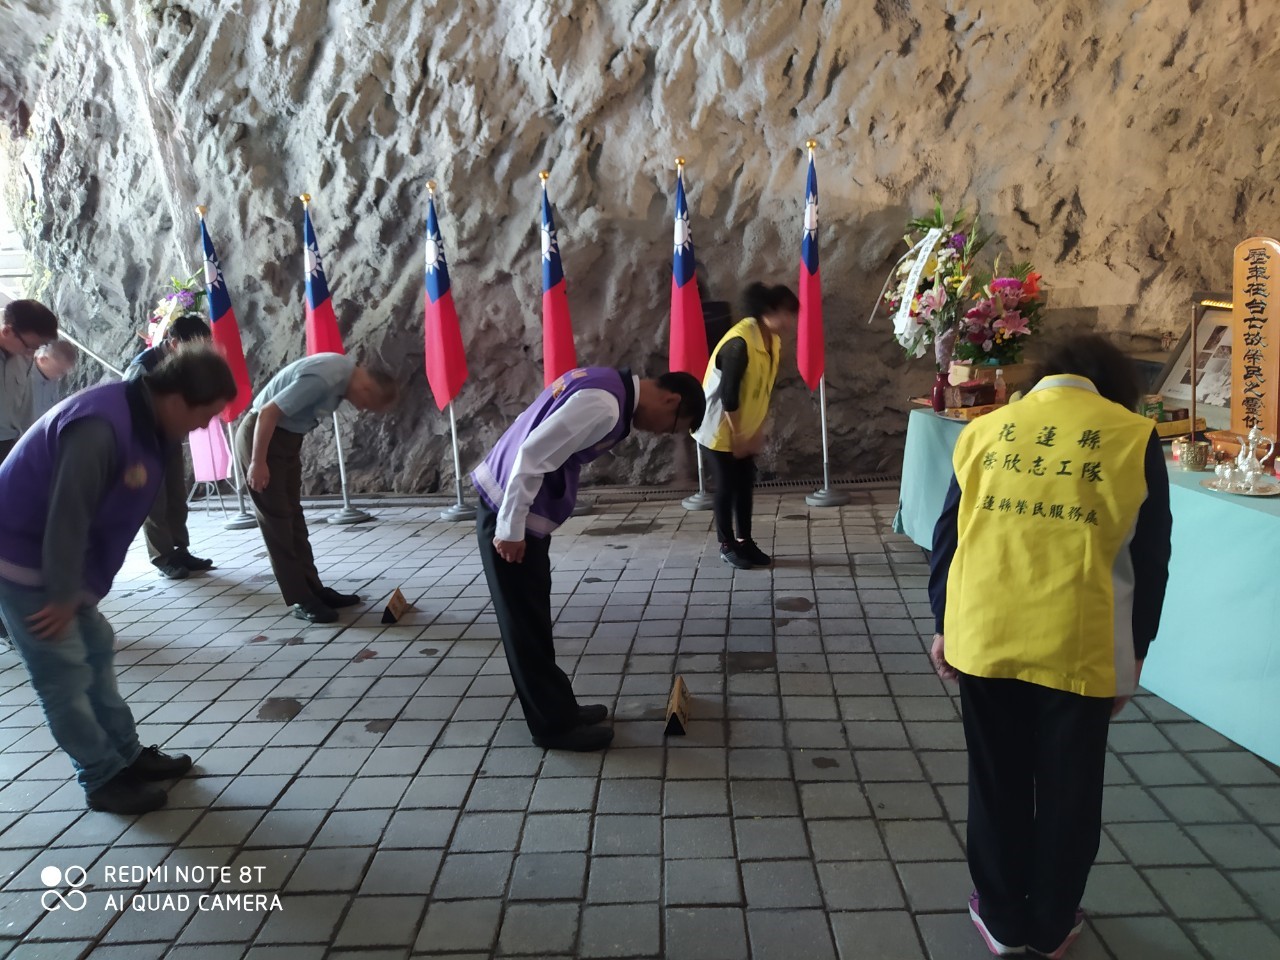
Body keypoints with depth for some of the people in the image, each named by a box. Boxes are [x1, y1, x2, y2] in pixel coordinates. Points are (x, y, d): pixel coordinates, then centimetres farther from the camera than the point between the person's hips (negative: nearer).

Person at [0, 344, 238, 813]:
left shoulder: (143, 421, -1)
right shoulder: (101, 427, -32)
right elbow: (67, 518, -28)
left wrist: (77, 591, 10)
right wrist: (64, 596, -16)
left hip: (59, 559, 10)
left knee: (97, 652, 15)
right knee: (66, 675, -1)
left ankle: (129, 755, 27)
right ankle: (105, 779, 12)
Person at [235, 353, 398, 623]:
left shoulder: (347, 371, 1)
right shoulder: (322, 379, -29)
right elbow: (267, 412, -27)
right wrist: (258, 463, -22)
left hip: (287, 437, 10)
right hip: (260, 435, -9)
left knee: (293, 515, 11)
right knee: (277, 520, -4)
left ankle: (313, 589, 18)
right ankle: (300, 599, 0)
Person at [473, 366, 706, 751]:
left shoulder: (609, 385, 10)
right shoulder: (604, 404, -22)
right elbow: (533, 455, -25)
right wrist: (511, 529, -20)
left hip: (520, 510, 10)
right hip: (509, 511, -10)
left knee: (533, 621, 18)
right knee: (526, 624, 3)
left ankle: (557, 709, 31)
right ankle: (554, 724, 17)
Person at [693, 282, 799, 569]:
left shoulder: (773, 341, 0)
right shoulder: (739, 343, -27)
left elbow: (764, 389, 6)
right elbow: (728, 395, -25)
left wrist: (758, 431, 4)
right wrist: (736, 436, -18)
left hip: (746, 429, 8)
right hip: (721, 428, -8)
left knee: (745, 483, 11)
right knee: (726, 486, 1)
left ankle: (744, 541, 22)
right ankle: (727, 546, 15)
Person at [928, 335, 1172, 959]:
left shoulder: (985, 429, 6)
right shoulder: (1133, 436, 1)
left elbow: (947, 537, 6)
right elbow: (1148, 558, 2)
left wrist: (944, 625, 14)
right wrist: (1135, 651, 12)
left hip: (983, 638, 2)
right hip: (1078, 647, -1)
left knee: (997, 785, 17)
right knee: (1069, 791, 17)